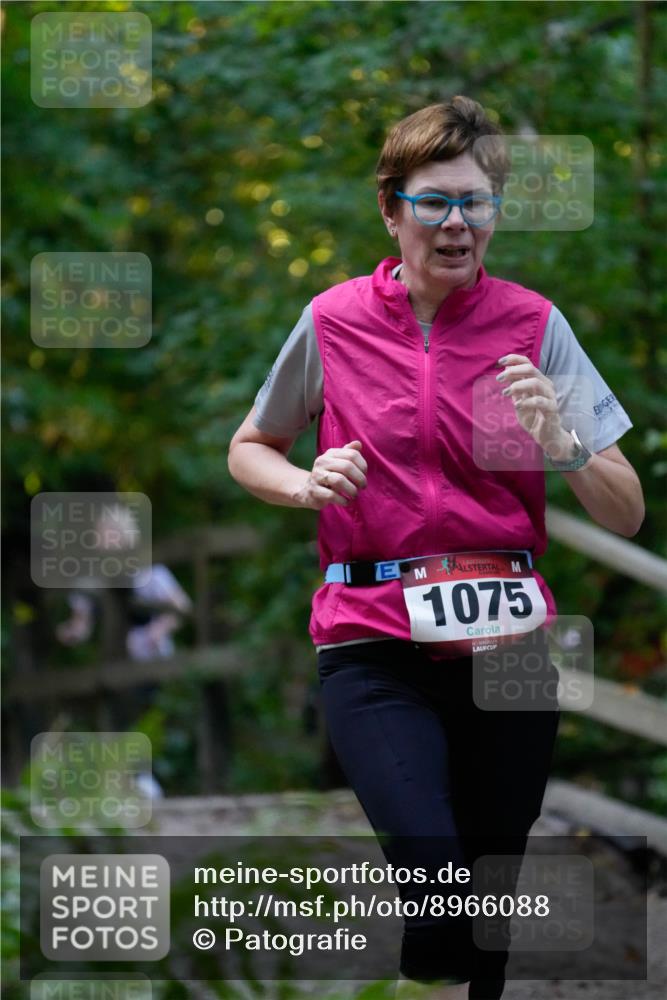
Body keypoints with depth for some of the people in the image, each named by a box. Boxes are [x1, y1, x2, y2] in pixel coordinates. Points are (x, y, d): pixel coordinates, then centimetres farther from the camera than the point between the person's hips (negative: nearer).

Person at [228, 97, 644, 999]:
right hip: (374, 643, -2)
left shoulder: (533, 324, 2)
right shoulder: (334, 321, 2)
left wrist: (561, 443, -18)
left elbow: (627, 516, 2)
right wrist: (307, 483, -3)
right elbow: (249, 449, 19)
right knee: (432, 866, -24)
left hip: (504, 638, 2)